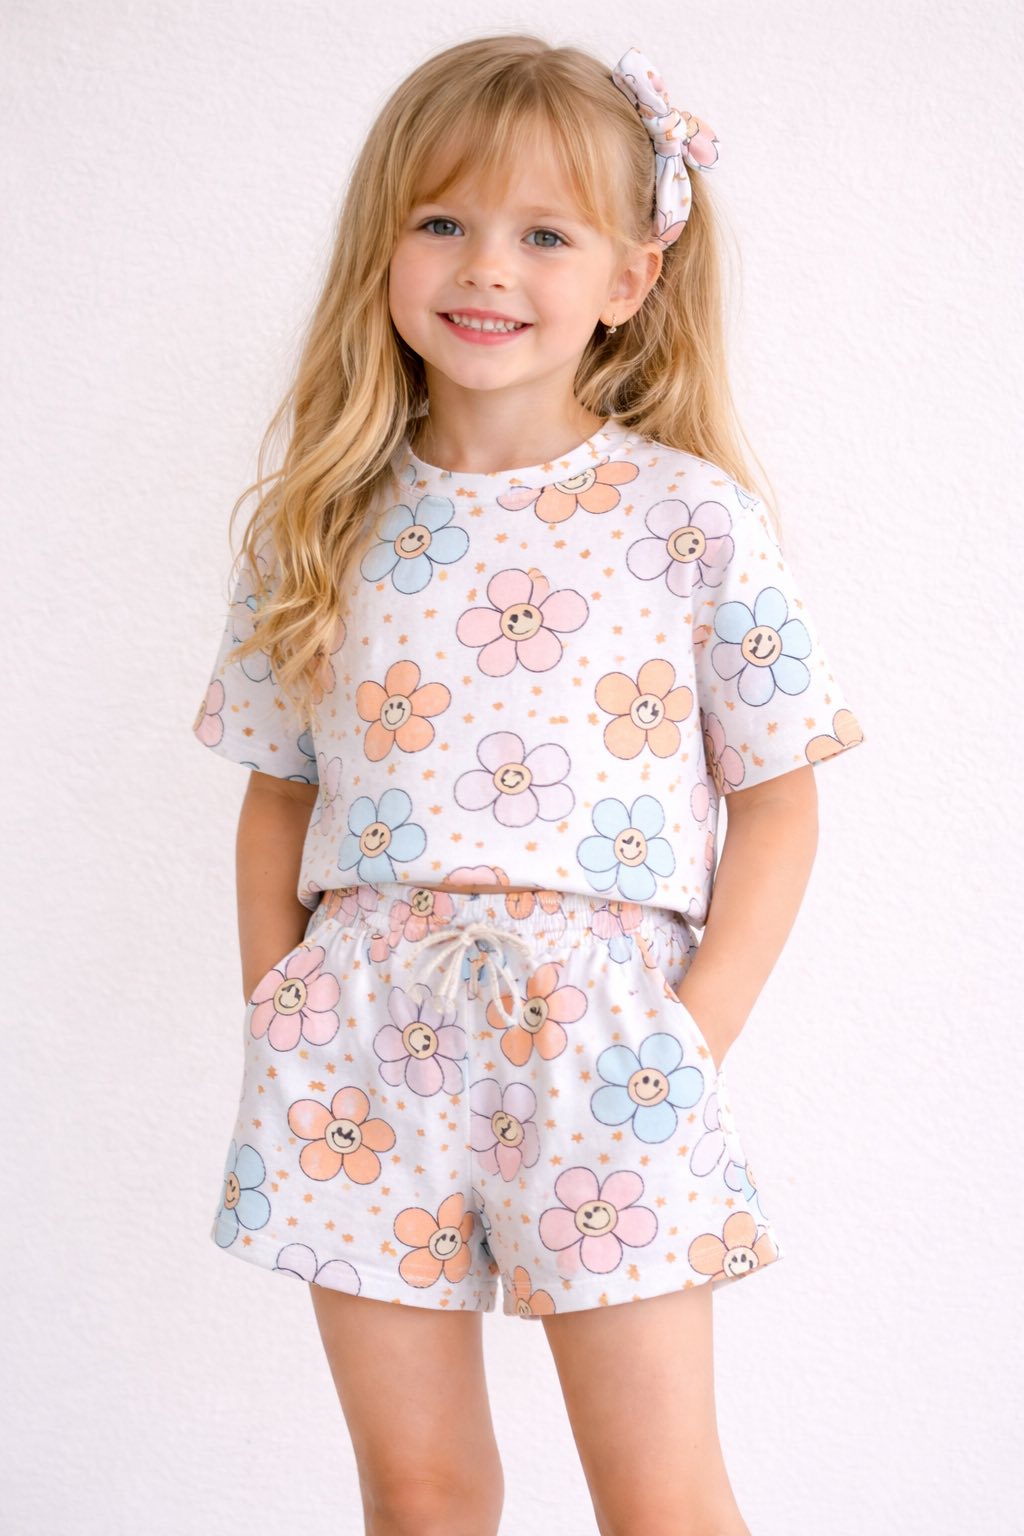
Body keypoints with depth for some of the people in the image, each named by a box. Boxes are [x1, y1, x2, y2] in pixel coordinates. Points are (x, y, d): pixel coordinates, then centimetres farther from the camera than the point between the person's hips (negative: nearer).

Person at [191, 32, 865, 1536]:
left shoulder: (693, 519, -1)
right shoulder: (320, 528, 7)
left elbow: (777, 803, 1)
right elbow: (277, 798, 12)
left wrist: (695, 1036, -8)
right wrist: (275, 1019, 3)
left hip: (604, 1033, -2)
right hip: (366, 1045, 3)